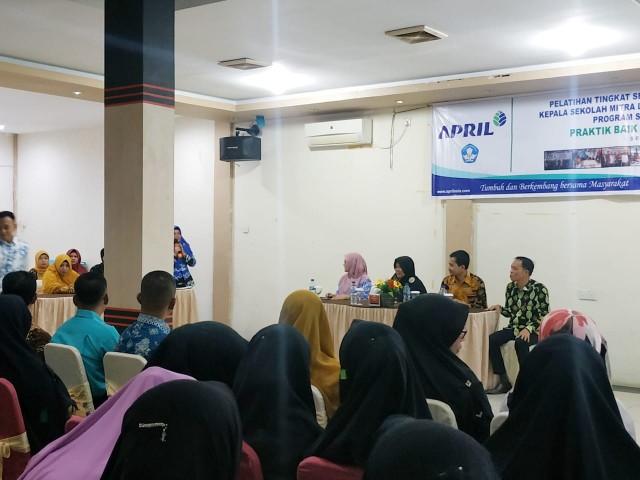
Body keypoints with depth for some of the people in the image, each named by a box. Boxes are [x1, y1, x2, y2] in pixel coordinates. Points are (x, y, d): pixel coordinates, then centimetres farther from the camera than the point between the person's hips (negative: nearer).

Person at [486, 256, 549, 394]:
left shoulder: (539, 289, -12)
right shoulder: (510, 287, 6)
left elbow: (544, 316, -14)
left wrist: (528, 329, -27)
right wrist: (500, 308, -6)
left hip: (533, 331, -6)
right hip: (514, 328, 6)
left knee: (520, 343, -37)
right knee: (491, 340, -19)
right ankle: (504, 382, -12)